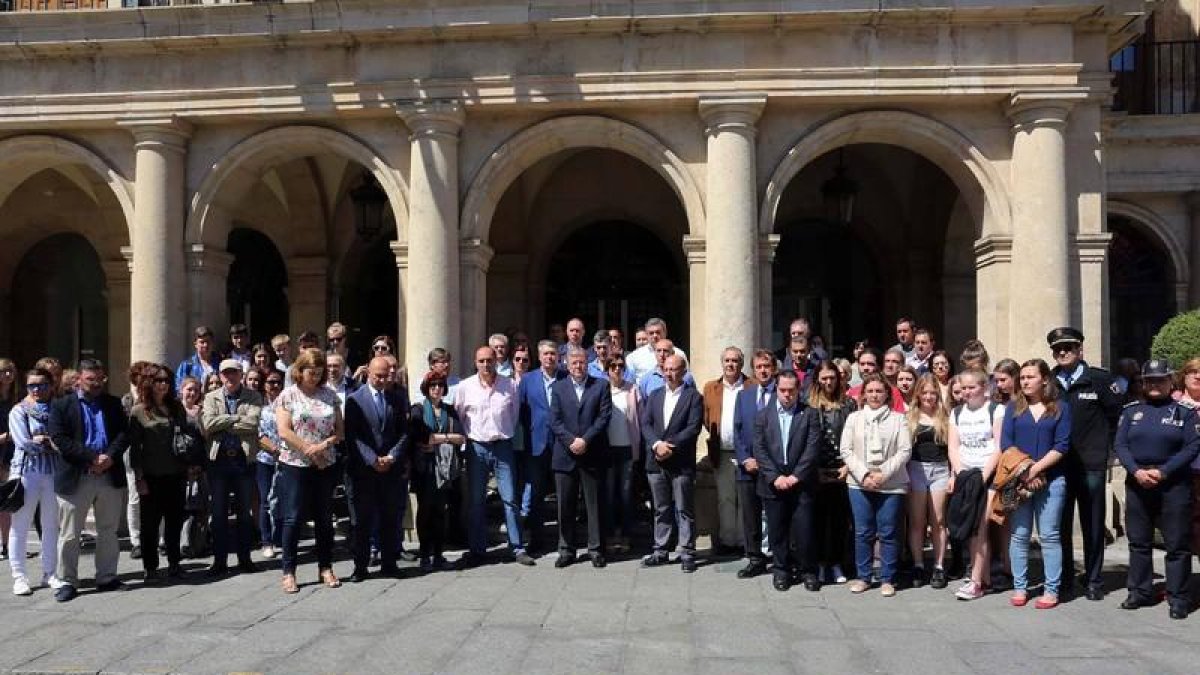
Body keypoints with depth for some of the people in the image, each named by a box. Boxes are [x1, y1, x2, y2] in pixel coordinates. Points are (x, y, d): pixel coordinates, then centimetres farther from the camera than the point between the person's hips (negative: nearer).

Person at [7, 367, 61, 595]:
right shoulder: (19, 411, 1)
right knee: (20, 527, 2)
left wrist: (41, 440, -9)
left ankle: (49, 573, 19)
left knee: (51, 525, 9)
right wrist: (52, 442, -6)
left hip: (54, 473, 3)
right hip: (27, 472, -2)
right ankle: (19, 577, 11)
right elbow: (23, 442, -11)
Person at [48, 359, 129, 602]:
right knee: (69, 534, 3)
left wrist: (110, 456, -14)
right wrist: (92, 458, -16)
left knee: (109, 532, 11)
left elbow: (124, 433, 4)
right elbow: (60, 440, -9)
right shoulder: (61, 405, 2)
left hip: (111, 476, 3)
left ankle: (107, 577, 21)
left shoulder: (113, 403, 11)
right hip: (75, 478, -3)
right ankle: (68, 582, 13)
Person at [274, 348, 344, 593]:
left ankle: (326, 569, 20)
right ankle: (288, 572, 9)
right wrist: (309, 450, -13)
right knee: (292, 519, 0)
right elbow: (284, 432, -10)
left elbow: (340, 430, 6)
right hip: (294, 466, -3)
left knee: (324, 518, 10)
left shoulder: (329, 395, 7)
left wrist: (324, 445, -12)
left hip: (325, 466, 3)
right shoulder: (288, 396, -2)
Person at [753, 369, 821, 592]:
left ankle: (807, 570, 15)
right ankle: (782, 570, 20)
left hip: (801, 483, -2)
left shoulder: (809, 415, 3)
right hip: (773, 484, 2)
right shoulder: (763, 416, 8)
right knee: (777, 531, 6)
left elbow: (813, 448, -5)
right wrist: (775, 477, -10)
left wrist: (796, 476, -12)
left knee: (804, 530, -2)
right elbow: (759, 450, 1)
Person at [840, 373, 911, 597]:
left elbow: (905, 451, -3)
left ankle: (887, 579, 13)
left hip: (891, 485, -1)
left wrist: (883, 474, -13)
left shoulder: (898, 419, 4)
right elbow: (846, 450, 2)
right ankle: (863, 577, 17)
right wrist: (863, 474, -10)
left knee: (889, 533, 2)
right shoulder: (854, 418, 8)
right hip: (859, 484, 2)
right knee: (863, 532, 6)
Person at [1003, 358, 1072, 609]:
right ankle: (1019, 587, 11)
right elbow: (1006, 443, 1)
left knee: (1049, 536, 1)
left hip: (1051, 480, -2)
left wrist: (1036, 468, -14)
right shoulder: (1014, 407, 9)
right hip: (1018, 480, 2)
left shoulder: (1060, 408, 4)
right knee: (1019, 535, 4)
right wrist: (1023, 471, -10)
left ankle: (1052, 590, 6)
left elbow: (1061, 446, -4)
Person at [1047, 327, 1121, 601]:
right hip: (1057, 465, 2)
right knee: (1060, 524, 9)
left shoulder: (1099, 379, -3)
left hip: (1091, 465, -2)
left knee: (1092, 525, 7)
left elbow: (1117, 415, 0)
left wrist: (1105, 446, 2)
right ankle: (1064, 578, 21)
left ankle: (1094, 580, 18)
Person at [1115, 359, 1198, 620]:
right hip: (1137, 483, 3)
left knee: (1177, 544, 1)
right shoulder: (1131, 411, 9)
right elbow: (1120, 445, 3)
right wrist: (1136, 471, -13)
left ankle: (1178, 598, 9)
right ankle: (1140, 592, 21)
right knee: (1138, 541, 10)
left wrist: (1162, 472, -16)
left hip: (1173, 485, -3)